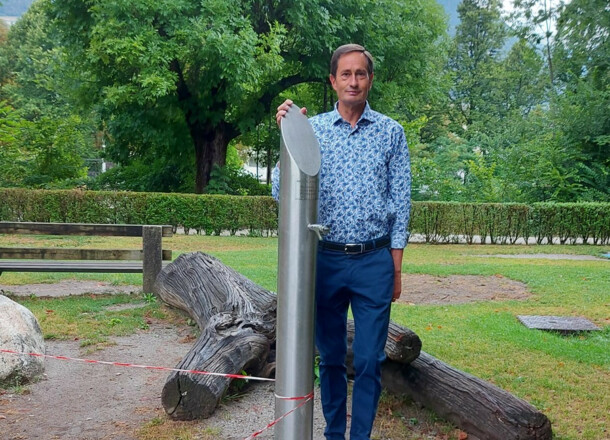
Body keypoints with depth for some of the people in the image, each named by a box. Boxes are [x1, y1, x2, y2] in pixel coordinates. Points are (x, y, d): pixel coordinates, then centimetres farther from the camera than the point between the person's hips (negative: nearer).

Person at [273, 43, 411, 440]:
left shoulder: (391, 132, 3)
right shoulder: (311, 129, 2)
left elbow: (400, 201, 4)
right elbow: (283, 193, -2)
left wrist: (396, 267, 1)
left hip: (374, 262, -1)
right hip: (325, 260, 1)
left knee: (369, 360, 3)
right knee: (330, 356, 13)